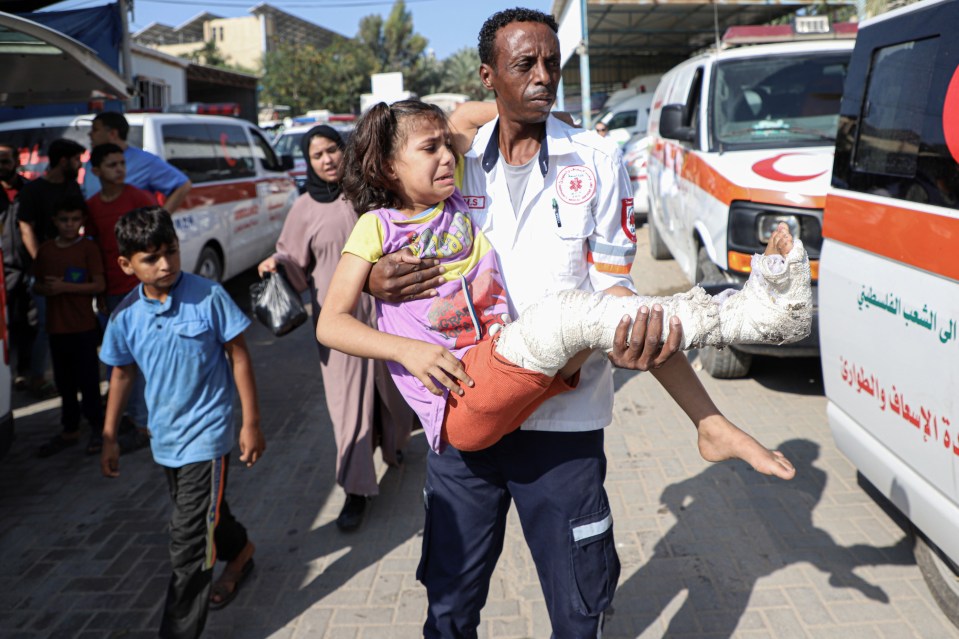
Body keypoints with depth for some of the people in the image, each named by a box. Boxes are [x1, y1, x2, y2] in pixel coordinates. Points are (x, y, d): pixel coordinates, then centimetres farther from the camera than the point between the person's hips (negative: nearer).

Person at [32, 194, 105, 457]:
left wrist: (65, 287, -20)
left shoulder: (88, 248, -7)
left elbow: (98, 285, -12)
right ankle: (70, 430, 26)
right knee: (64, 382, 14)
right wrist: (47, 289, -10)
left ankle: (97, 428, 16)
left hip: (83, 328, -5)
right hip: (56, 327, 5)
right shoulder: (45, 250, 6)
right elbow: (37, 285, 12)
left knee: (88, 380, 2)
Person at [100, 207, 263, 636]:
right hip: (164, 436, 5)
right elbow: (122, 375, 8)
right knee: (206, 512, 26)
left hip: (206, 431, -5)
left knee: (189, 538, -6)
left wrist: (250, 423, -9)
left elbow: (239, 357, -10)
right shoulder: (126, 316, -4)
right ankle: (239, 552, 56)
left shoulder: (208, 297, -16)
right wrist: (109, 438, 11)